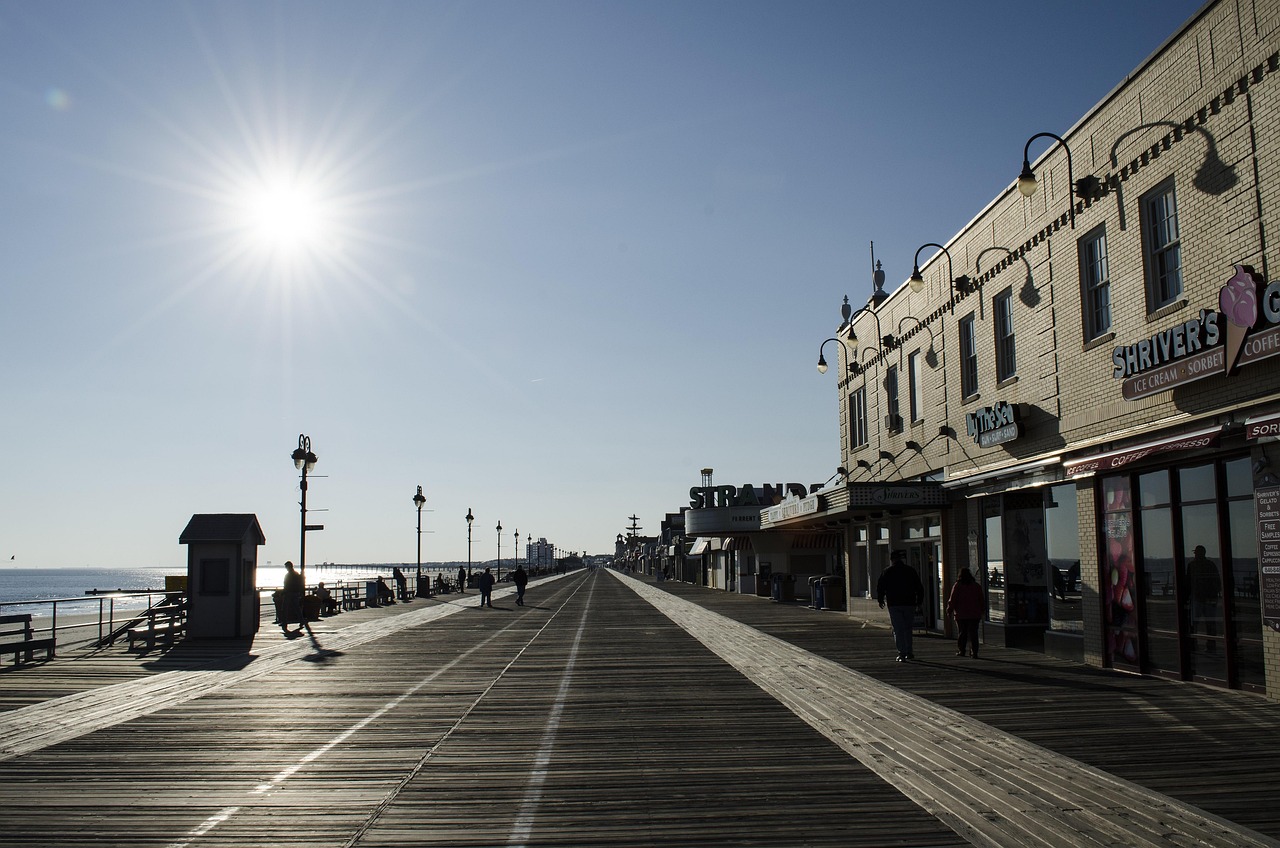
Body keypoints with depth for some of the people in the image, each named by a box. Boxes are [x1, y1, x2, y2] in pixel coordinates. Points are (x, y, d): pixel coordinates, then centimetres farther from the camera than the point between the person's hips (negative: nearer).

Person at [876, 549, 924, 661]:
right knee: (908, 629, 14)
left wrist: (880, 600, 14)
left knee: (898, 630, -1)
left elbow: (880, 587, 1)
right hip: (909, 604, 2)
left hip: (894, 605, -2)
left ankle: (902, 653, -10)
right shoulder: (911, 571, 6)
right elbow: (919, 588, 8)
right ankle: (908, 652, 16)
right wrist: (919, 601, 16)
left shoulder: (886, 572, 1)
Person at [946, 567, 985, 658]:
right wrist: (982, 610, 20)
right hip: (974, 614, 2)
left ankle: (961, 651, 12)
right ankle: (974, 652, -4)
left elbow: (953, 600, -5)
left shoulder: (957, 586, -5)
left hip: (961, 614, -1)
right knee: (973, 633, 2)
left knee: (962, 633, 9)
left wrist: (950, 610, 6)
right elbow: (981, 600, 8)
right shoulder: (976, 586, 3)